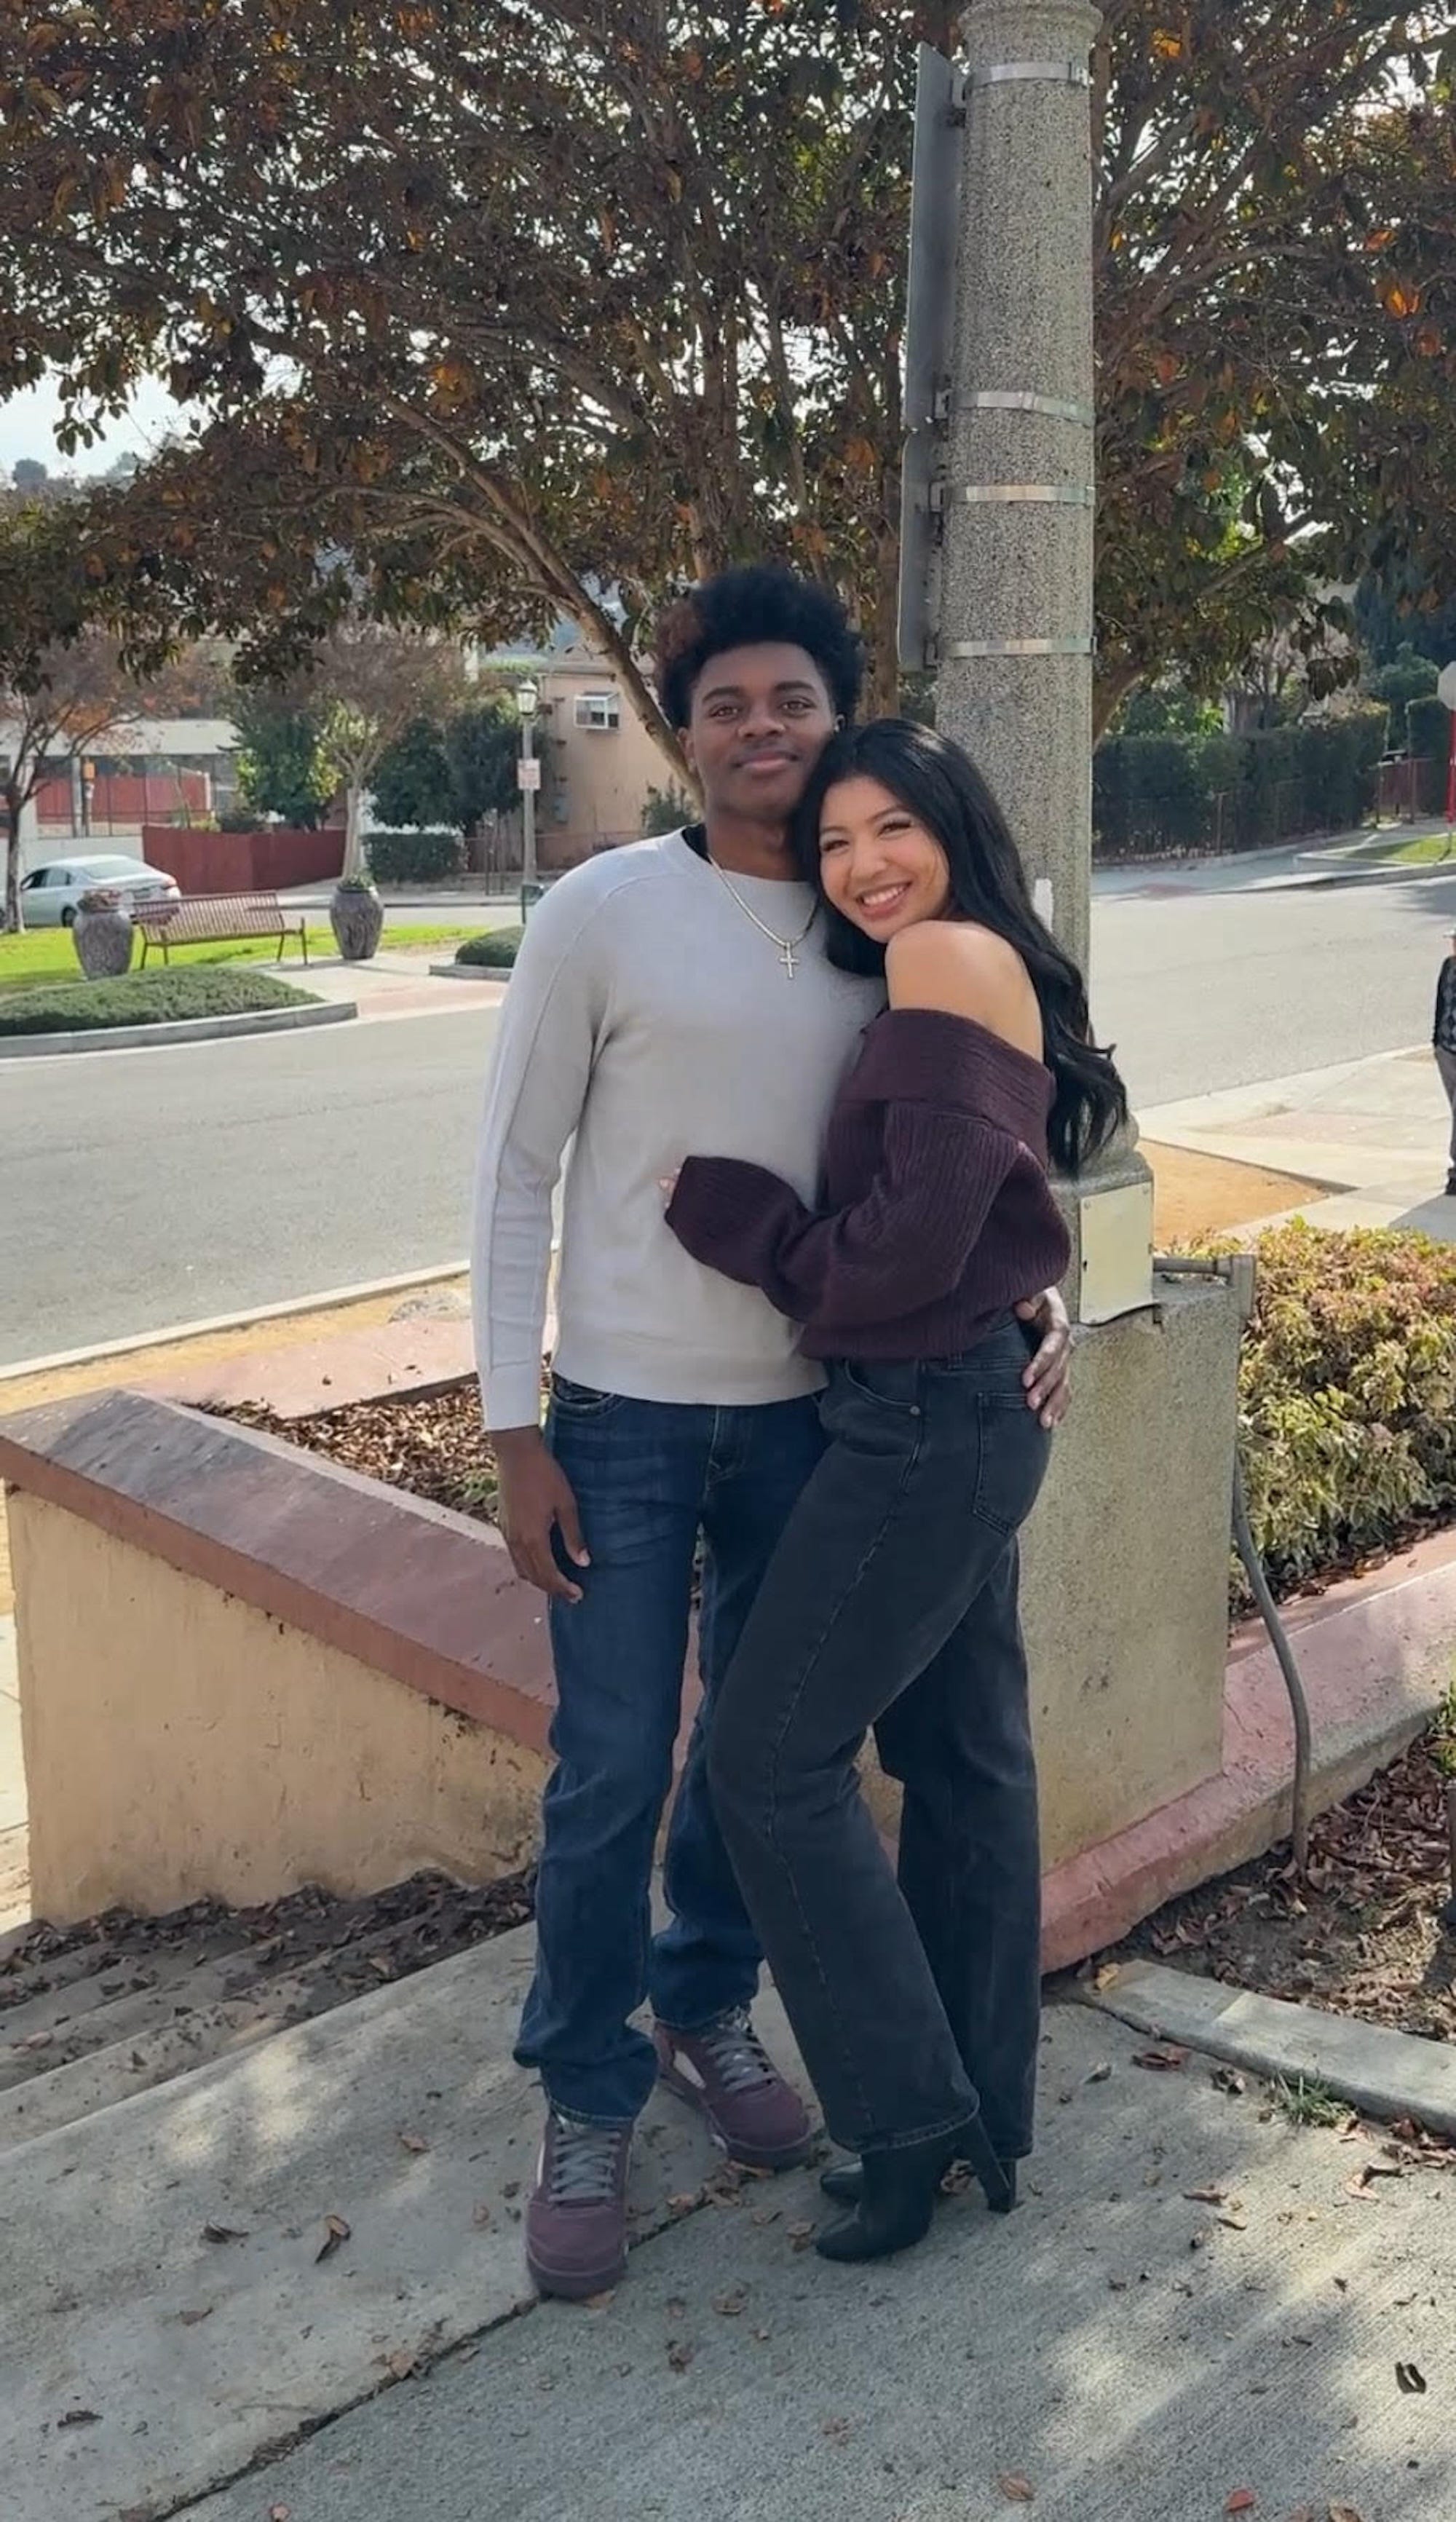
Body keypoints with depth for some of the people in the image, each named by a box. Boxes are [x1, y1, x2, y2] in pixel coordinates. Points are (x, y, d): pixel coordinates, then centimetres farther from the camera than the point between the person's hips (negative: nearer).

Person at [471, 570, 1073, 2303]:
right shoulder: (600, 916, -9)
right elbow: (515, 1178, -7)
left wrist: (1027, 1296, -6)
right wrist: (516, 1432, -9)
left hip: (808, 1408, 4)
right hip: (626, 1420, -4)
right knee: (611, 1774, 2)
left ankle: (706, 2010, 39)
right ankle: (587, 2104, 21)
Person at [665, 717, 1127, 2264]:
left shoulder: (947, 957, -16)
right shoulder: (997, 975, 13)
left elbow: (908, 1242, -21)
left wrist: (718, 1205, -9)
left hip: (926, 1419, -10)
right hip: (965, 1409, 10)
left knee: (770, 1759, 0)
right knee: (962, 1755, 15)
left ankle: (909, 2117, 11)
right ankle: (984, 2117, 28)